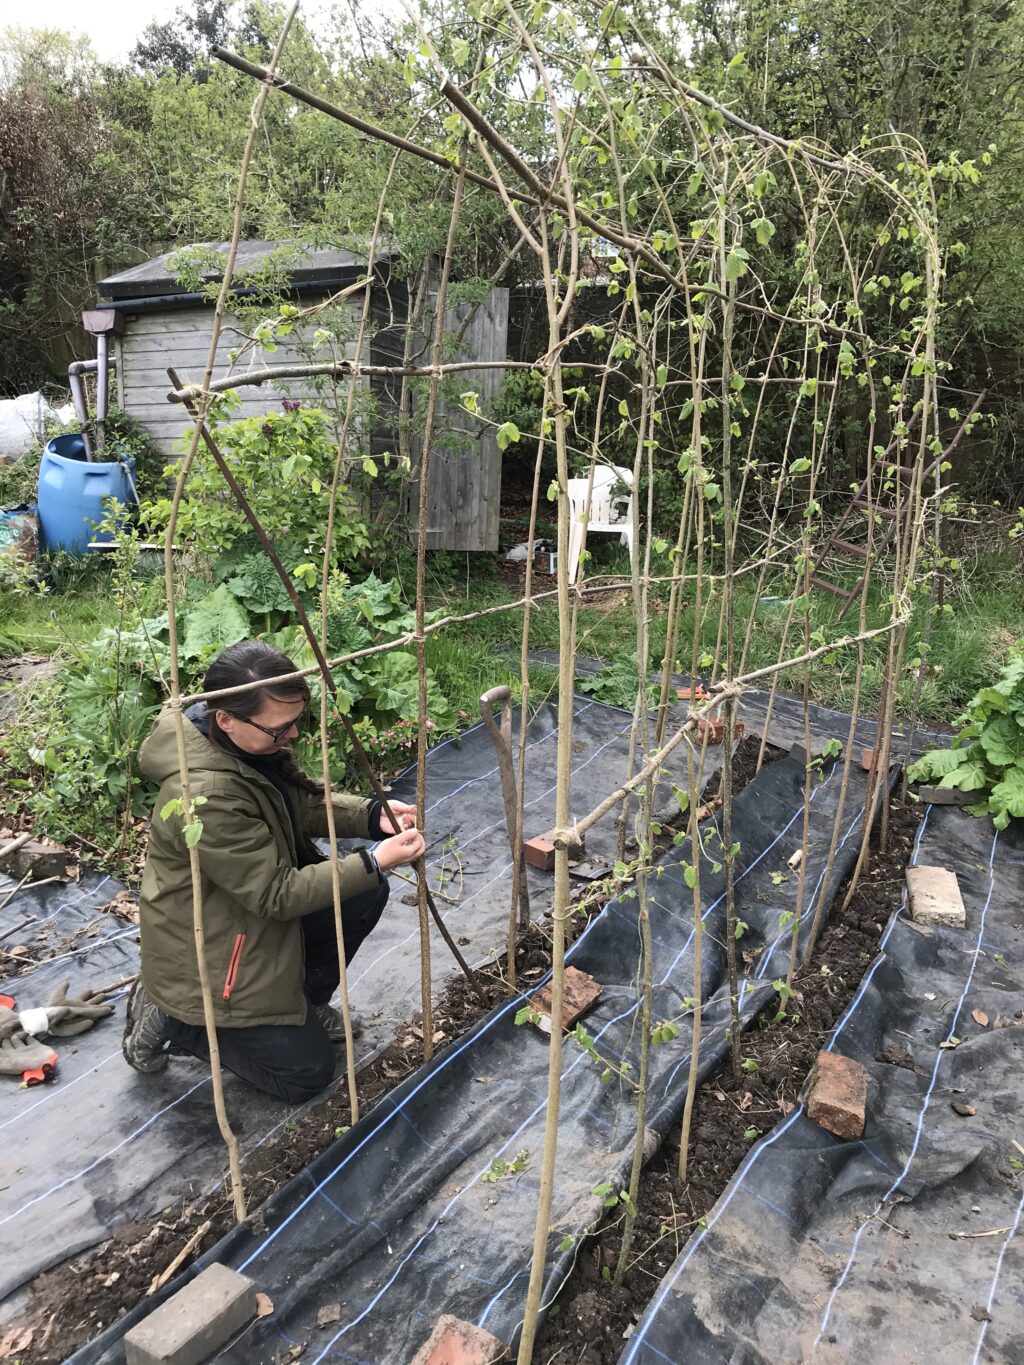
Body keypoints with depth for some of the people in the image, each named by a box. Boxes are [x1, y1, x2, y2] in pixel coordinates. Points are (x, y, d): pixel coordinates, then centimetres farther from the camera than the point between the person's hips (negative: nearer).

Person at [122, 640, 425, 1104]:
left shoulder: (253, 743, -12)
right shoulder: (205, 797, -37)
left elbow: (305, 804, 2)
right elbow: (277, 894, -28)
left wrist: (372, 815, -15)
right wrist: (375, 861, -28)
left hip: (256, 905, 8)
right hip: (208, 959, -8)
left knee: (365, 894, -4)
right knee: (306, 1072, 2)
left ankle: (303, 1002, 16)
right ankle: (170, 1021, 11)